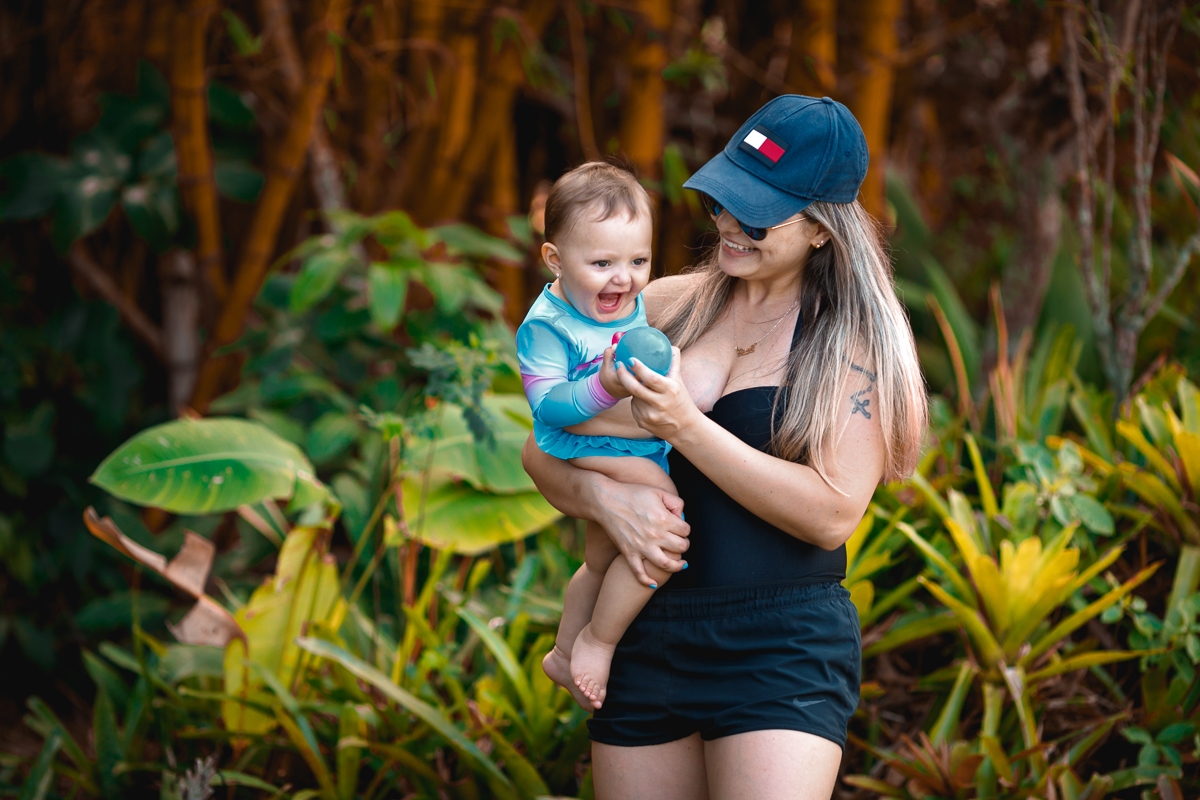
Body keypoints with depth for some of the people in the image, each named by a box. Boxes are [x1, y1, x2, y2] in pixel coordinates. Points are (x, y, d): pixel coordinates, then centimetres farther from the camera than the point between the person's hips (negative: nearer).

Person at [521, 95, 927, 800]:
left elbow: (834, 514, -13)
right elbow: (543, 451, 9)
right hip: (645, 636, 4)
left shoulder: (853, 339, -3)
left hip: (785, 651, -4)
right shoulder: (664, 306, 7)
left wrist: (684, 426, -18)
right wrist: (603, 496, -14)